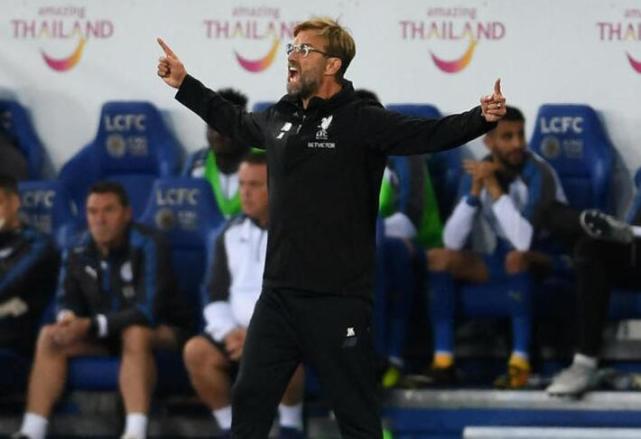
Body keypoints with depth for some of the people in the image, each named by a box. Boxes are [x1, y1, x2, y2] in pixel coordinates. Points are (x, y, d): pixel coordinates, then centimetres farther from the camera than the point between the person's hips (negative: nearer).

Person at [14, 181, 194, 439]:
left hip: (161, 332, -5)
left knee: (135, 333, -38)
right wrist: (68, 318, -21)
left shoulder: (146, 246, -19)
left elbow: (147, 311, -25)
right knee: (49, 336, -16)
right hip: (105, 339, 5)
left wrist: (91, 326, -32)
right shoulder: (77, 254, -2)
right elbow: (67, 302, 6)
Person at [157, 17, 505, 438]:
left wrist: (481, 118, -35)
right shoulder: (278, 119, 10)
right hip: (278, 296, 6)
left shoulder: (363, 122, -9)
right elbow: (235, 120, 31)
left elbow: (432, 133, -18)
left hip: (339, 301, -6)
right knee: (250, 399, 11)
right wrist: (184, 84, 37)